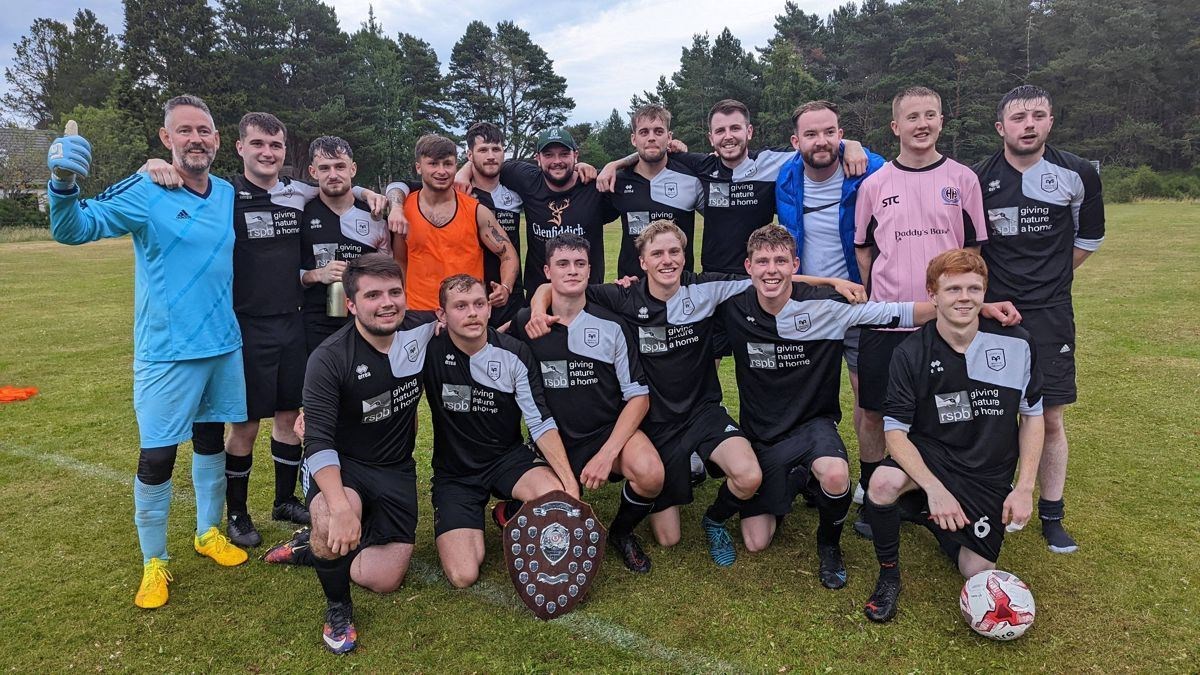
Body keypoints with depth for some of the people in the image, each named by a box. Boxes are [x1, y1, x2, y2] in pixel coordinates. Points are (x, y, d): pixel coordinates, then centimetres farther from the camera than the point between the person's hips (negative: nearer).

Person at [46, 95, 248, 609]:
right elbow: (75, 228, -20)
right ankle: (154, 562, 18)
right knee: (157, 457, 0)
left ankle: (208, 532, 35)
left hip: (225, 346, 5)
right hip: (167, 352, -4)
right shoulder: (144, 193, -11)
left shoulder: (229, 195, 4)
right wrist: (64, 184, -39)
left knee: (212, 441, 17)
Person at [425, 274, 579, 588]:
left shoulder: (514, 354, -11)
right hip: (454, 472, 0)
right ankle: (465, 525, 19)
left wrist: (570, 481, -21)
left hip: (509, 456, 1)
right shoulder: (430, 350, -13)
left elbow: (541, 422, -12)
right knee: (463, 576, -16)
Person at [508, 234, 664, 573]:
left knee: (650, 474, -30)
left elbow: (638, 396, -6)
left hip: (608, 431, 0)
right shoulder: (525, 323, -2)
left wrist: (607, 454, -16)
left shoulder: (611, 326, -5)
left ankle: (622, 531, 4)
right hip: (551, 442, 0)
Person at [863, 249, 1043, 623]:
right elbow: (896, 431, -15)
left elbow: (1032, 415, 3)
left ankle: (932, 516, 27)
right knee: (884, 482, -35)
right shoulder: (911, 353, -13)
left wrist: (1025, 487, -4)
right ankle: (888, 575, -7)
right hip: (929, 456, -2)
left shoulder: (1016, 344, -9)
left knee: (978, 573, -5)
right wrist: (935, 488, -28)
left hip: (990, 476, 2)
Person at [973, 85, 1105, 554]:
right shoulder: (978, 179, -2)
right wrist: (990, 282, 6)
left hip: (1050, 314, 0)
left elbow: (1089, 236, 14)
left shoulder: (1077, 175, -1)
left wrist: (1046, 275, 10)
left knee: (1050, 418, 3)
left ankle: (1052, 516, 17)